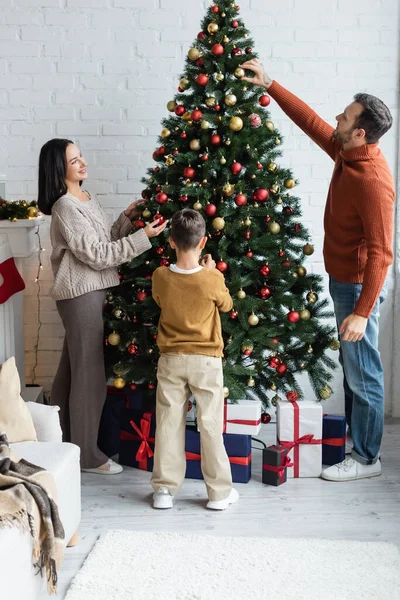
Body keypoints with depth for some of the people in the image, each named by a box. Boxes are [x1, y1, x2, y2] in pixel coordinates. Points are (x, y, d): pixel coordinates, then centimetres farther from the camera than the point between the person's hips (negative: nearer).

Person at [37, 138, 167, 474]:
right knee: (89, 375, -2)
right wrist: (142, 237, -20)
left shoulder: (88, 199, 12)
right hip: (80, 294, -9)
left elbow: (105, 242, 15)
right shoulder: (65, 208, -17)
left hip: (91, 292, 9)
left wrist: (127, 218, 3)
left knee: (72, 370, 17)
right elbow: (98, 255, -20)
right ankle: (87, 455, 9)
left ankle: (60, 442, 30)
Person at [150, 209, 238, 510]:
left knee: (169, 424, 9)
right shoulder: (213, 279, -14)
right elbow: (226, 305, 5)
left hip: (171, 360, 2)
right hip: (206, 361, -2)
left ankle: (164, 489, 16)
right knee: (211, 425, 7)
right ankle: (219, 491, 16)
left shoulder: (160, 277, -7)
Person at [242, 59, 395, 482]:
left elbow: (380, 252, -28)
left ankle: (366, 459, 14)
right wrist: (270, 86, 14)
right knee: (351, 365, 20)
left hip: (358, 287, -10)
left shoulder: (373, 181, -27)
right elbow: (310, 121, 15)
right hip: (343, 281, 10)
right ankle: (354, 435, 35)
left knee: (363, 372, 1)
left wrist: (362, 312, -30)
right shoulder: (346, 154, 0)